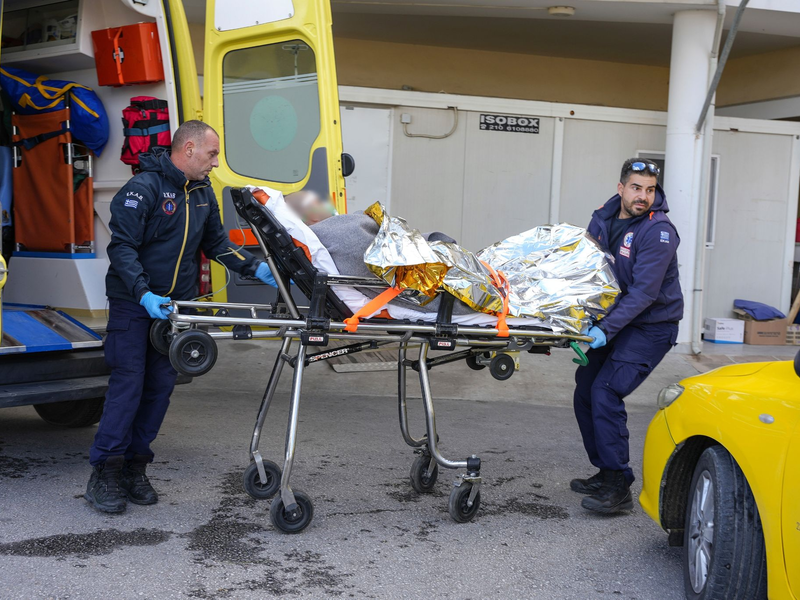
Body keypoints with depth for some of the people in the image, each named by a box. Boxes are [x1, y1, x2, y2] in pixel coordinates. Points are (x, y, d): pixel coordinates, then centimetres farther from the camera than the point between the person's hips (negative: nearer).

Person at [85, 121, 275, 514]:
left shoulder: (203, 192, 11)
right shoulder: (144, 188, -13)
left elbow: (217, 244, 17)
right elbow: (121, 246, -17)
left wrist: (256, 268, 3)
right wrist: (145, 294, -28)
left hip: (174, 306, 7)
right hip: (133, 304, -7)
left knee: (160, 387, 6)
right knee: (128, 385, -7)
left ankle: (134, 467, 16)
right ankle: (104, 474, 2)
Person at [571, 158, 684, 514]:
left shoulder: (658, 231, -20)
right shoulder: (603, 219, 2)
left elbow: (644, 292, -25)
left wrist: (606, 329, -32)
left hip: (651, 327, -8)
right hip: (614, 321, 8)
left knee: (606, 393, -18)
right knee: (585, 390, 7)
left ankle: (618, 488, -11)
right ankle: (604, 472, 22)